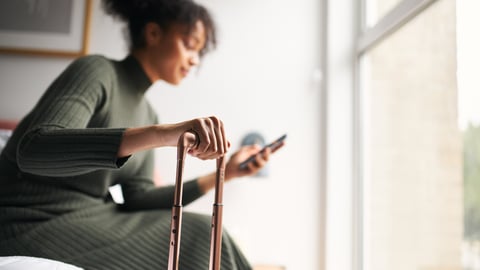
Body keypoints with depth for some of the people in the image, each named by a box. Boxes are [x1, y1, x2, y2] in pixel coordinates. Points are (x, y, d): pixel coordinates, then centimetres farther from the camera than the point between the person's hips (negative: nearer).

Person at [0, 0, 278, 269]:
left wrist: (223, 174, -1)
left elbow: (137, 199, 3)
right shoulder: (96, 71, -14)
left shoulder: (147, 113, 9)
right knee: (197, 237, -16)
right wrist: (159, 134, -43)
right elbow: (33, 150, -32)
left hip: (89, 219, 7)